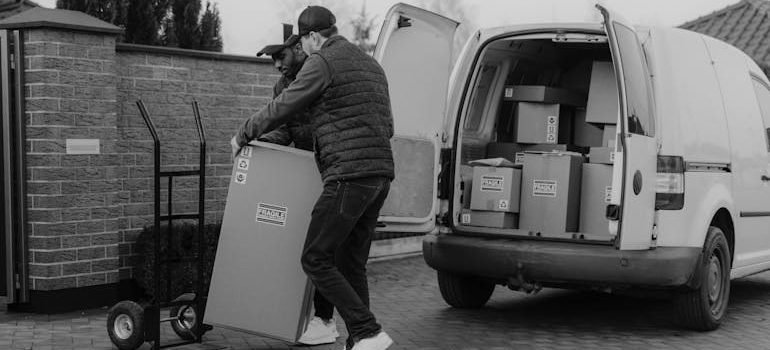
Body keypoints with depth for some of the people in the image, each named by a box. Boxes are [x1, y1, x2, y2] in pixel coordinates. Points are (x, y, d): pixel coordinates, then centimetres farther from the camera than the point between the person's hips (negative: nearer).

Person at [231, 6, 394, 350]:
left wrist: (241, 135, 11)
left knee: (315, 259, -4)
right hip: (380, 175, 9)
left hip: (348, 176, -9)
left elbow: (281, 108, -3)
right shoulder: (371, 65, 23)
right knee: (351, 264, 12)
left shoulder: (322, 63, -4)